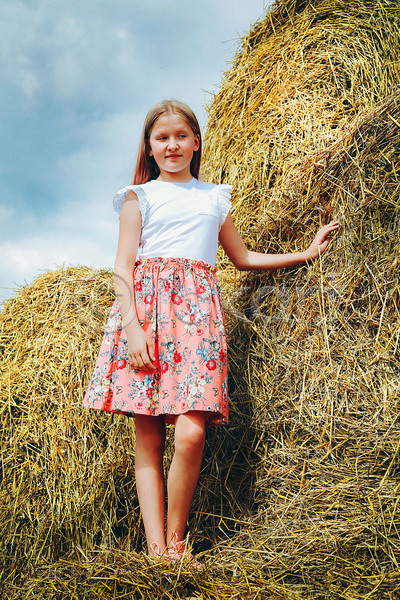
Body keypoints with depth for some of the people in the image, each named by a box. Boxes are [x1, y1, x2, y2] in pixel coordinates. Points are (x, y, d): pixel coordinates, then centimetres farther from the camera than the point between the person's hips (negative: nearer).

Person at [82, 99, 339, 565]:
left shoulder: (214, 198, 23)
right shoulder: (139, 195, 13)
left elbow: (243, 259, 30)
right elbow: (123, 265, 3)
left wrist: (307, 253, 25)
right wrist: (132, 325, -12)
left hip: (196, 308, 1)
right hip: (146, 304, -1)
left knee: (190, 434, -15)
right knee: (148, 440, -4)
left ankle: (175, 543, 3)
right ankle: (156, 551, -1)